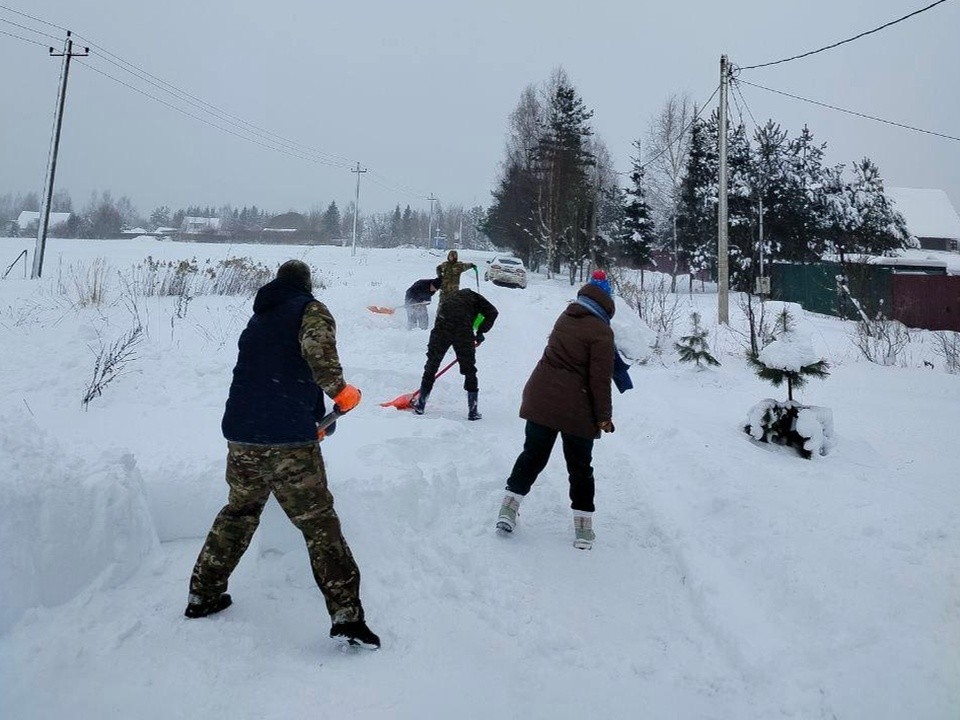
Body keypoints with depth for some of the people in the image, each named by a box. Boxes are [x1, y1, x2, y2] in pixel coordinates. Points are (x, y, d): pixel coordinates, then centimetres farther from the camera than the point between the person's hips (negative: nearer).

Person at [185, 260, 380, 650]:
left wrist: (317, 415, 39)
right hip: (287, 439, -7)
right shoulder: (311, 309, 2)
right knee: (319, 524, -2)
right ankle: (347, 615, -2)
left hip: (240, 434, 7)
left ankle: (203, 594, 34)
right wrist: (340, 391, -7)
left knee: (238, 512, 25)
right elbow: (318, 351, -21)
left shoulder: (259, 318, 24)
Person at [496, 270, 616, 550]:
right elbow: (600, 379, -13)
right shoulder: (601, 332, -12)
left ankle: (509, 507, 16)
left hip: (540, 399, 5)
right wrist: (604, 416, -6)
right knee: (580, 467, 9)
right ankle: (583, 528, 15)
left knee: (533, 455, 17)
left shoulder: (565, 317, 7)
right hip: (576, 410, -5)